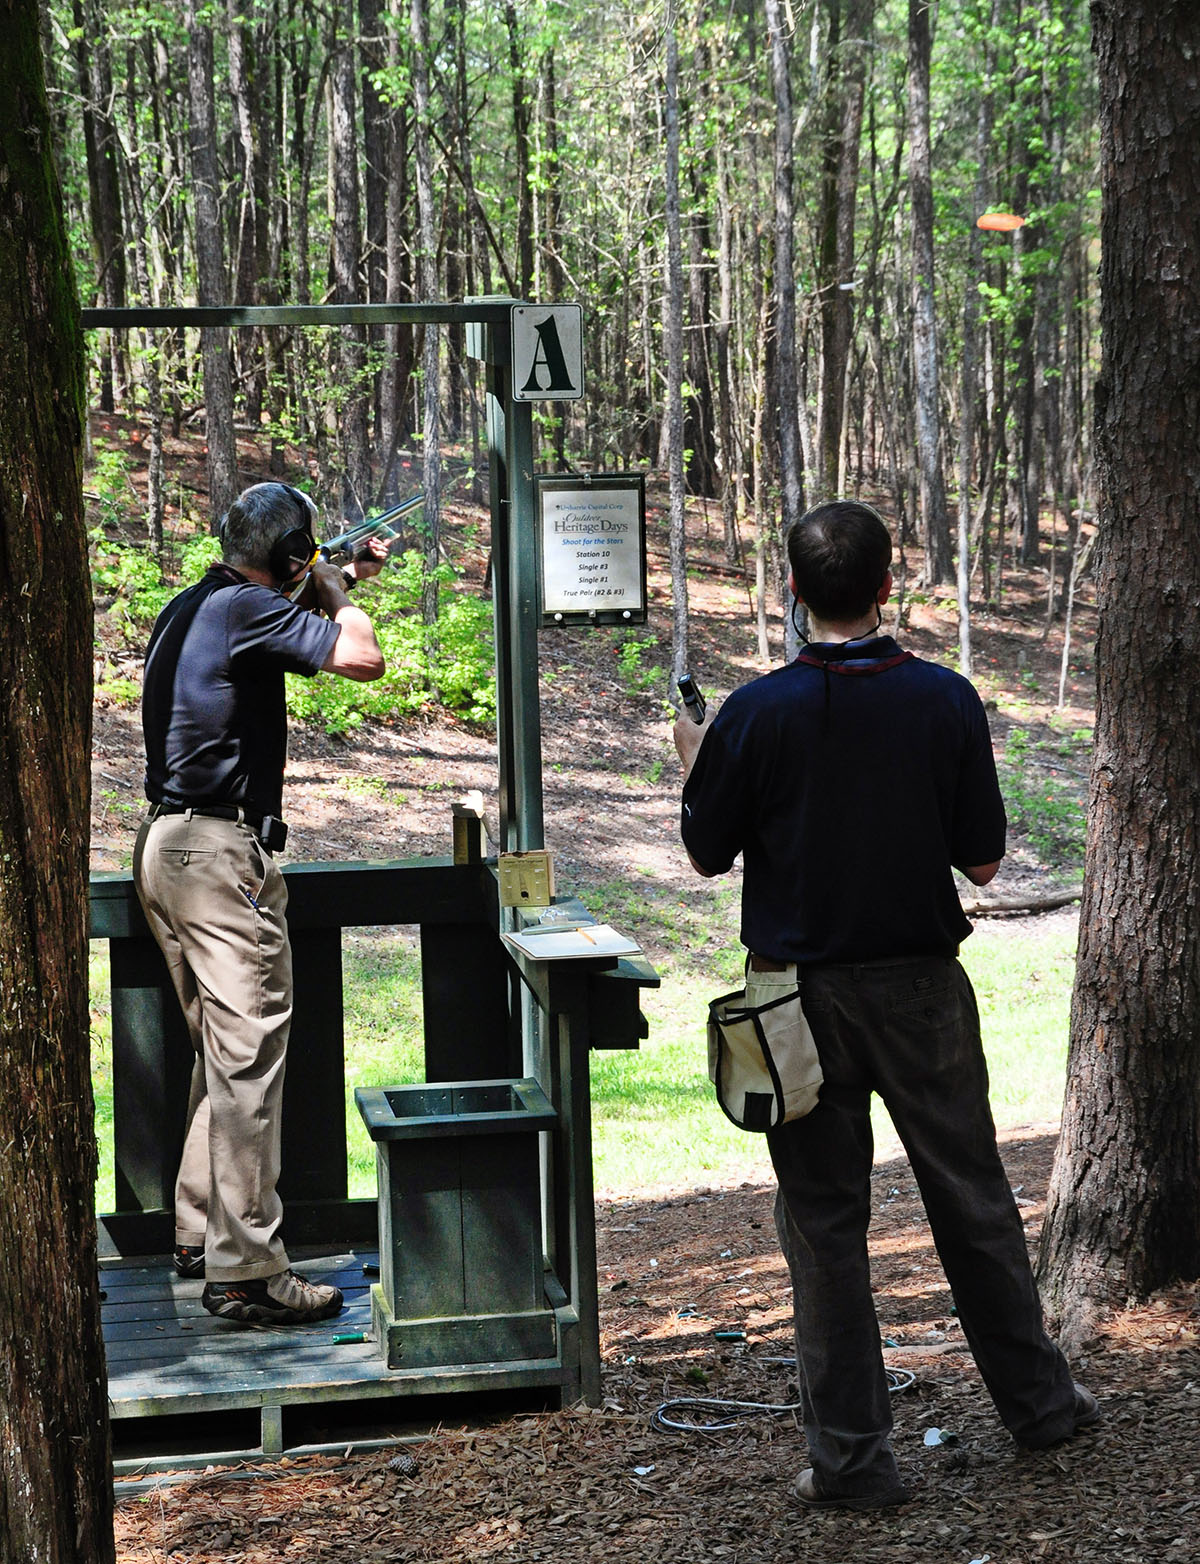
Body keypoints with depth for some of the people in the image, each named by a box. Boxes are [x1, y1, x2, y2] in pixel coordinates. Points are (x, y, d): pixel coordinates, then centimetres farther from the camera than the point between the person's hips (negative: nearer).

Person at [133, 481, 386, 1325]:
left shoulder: (189, 608, 16)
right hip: (222, 853, -10)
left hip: (167, 845, 10)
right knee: (250, 1058, -9)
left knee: (220, 1051, 18)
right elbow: (365, 659, -18)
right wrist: (337, 592, 0)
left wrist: (339, 586, 31)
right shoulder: (247, 608, -13)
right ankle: (247, 1270, -9)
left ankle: (200, 1232, 25)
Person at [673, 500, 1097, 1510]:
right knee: (973, 1197, 16)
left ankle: (853, 1457, 10)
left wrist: (692, 759, 18)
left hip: (804, 995, -1)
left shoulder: (756, 714, -12)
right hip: (923, 987, 1)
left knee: (825, 1221, 6)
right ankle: (1037, 1398, 29)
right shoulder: (946, 700, -8)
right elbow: (983, 862, -3)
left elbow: (708, 854, 0)